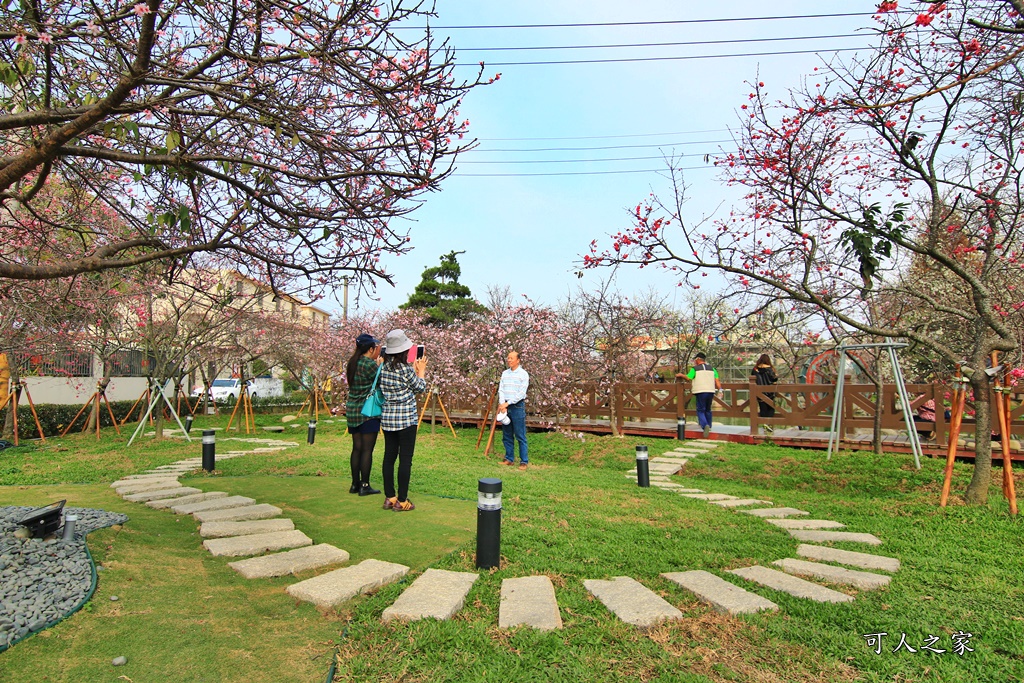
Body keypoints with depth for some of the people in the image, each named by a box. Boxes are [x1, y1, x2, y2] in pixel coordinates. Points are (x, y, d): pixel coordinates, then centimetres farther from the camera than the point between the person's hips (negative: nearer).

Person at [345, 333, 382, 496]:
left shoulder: (352, 363, 9)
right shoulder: (370, 364, -15)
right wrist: (380, 364, 1)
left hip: (352, 410, 8)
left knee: (357, 448, 13)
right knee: (367, 449, 0)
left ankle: (355, 484, 19)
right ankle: (365, 485, 5)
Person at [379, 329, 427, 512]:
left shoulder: (383, 368, 5)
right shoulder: (404, 368, -15)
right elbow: (419, 388, -1)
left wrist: (414, 370, 19)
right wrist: (421, 370, 14)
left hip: (387, 418, 7)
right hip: (406, 418, -7)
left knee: (389, 456, 12)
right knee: (405, 459, 1)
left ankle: (389, 498, 20)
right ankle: (401, 501, 6)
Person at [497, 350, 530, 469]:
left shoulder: (523, 374, -5)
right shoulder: (505, 373, 11)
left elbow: (521, 393, -12)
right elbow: (501, 390, 5)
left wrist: (507, 403, -15)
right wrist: (502, 404, -10)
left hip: (517, 406, -5)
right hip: (505, 406, 5)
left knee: (520, 436, -4)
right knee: (506, 435, 10)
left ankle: (524, 461, 2)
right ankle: (509, 459, 20)